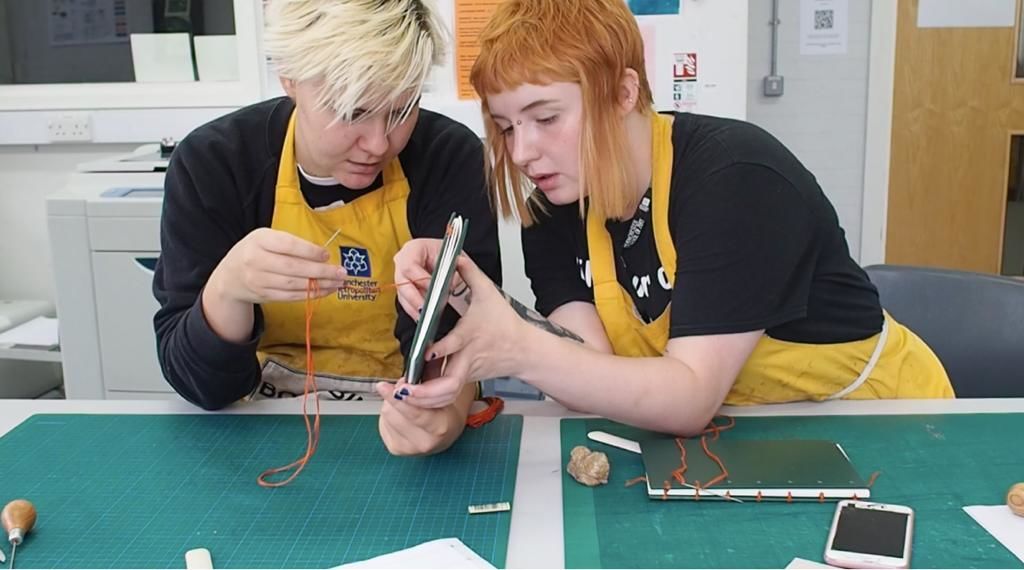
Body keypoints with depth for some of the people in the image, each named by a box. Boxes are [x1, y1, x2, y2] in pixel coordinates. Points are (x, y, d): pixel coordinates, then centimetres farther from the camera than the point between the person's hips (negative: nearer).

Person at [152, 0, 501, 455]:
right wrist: (227, 289, -31)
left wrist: (447, 410, -37)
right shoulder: (210, 164, -11)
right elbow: (198, 383, -12)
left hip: (403, 424, 0)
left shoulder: (451, 159, -11)